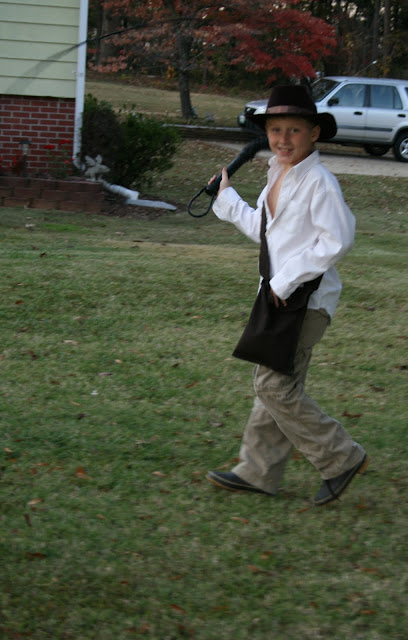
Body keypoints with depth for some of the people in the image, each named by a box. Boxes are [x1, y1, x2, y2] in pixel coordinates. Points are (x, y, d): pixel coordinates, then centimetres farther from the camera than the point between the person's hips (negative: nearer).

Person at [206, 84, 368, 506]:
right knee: (274, 384, 13)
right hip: (280, 296, 9)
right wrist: (227, 199, 29)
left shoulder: (319, 182, -16)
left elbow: (337, 241, -23)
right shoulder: (278, 177, 13)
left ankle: (341, 458, 2)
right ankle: (258, 472, 20)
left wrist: (287, 279, -21)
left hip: (306, 299, -9)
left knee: (274, 385, -9)